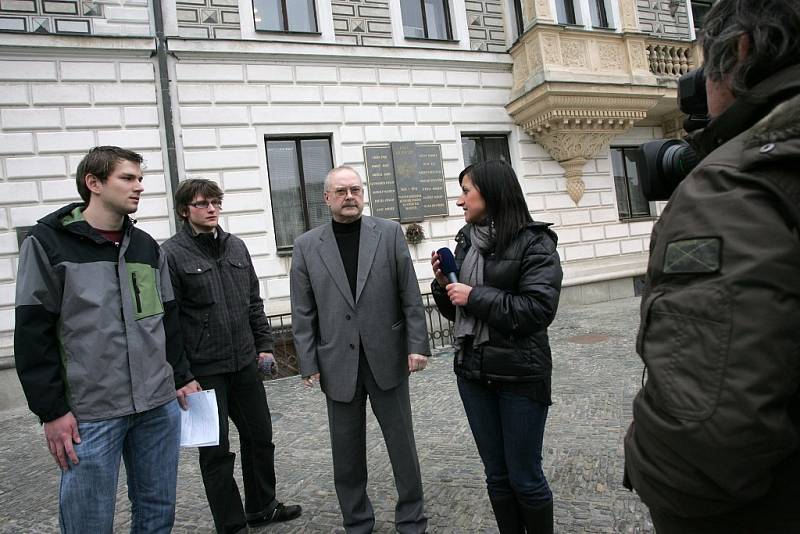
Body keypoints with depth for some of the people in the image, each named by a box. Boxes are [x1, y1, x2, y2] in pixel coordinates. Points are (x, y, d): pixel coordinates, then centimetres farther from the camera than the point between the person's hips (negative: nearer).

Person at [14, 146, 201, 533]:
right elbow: (33, 334, -7)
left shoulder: (147, 246, 11)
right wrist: (52, 409, -9)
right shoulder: (48, 242, -4)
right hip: (90, 413, -4)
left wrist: (182, 377, 14)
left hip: (159, 405, 5)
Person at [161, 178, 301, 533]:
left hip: (245, 363, 6)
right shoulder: (172, 254, -9)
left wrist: (264, 344, 11)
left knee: (260, 437, 16)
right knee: (216, 450, 7)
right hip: (203, 370, -5)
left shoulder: (236, 246, 8)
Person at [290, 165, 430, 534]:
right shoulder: (306, 246, 3)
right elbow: (303, 313, 2)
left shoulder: (389, 233, 1)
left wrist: (417, 345, -5)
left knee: (402, 445, 10)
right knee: (347, 453, 12)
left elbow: (410, 295, 0)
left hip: (387, 358, 0)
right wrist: (308, 363, -2)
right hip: (338, 364, 1)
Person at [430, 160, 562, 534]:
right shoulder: (466, 241, 8)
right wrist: (443, 283, -4)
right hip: (473, 372, 5)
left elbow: (539, 309, -19)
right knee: (496, 475, 16)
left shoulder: (534, 242, -9)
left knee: (525, 478, 7)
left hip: (520, 374, -5)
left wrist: (475, 296, -18)